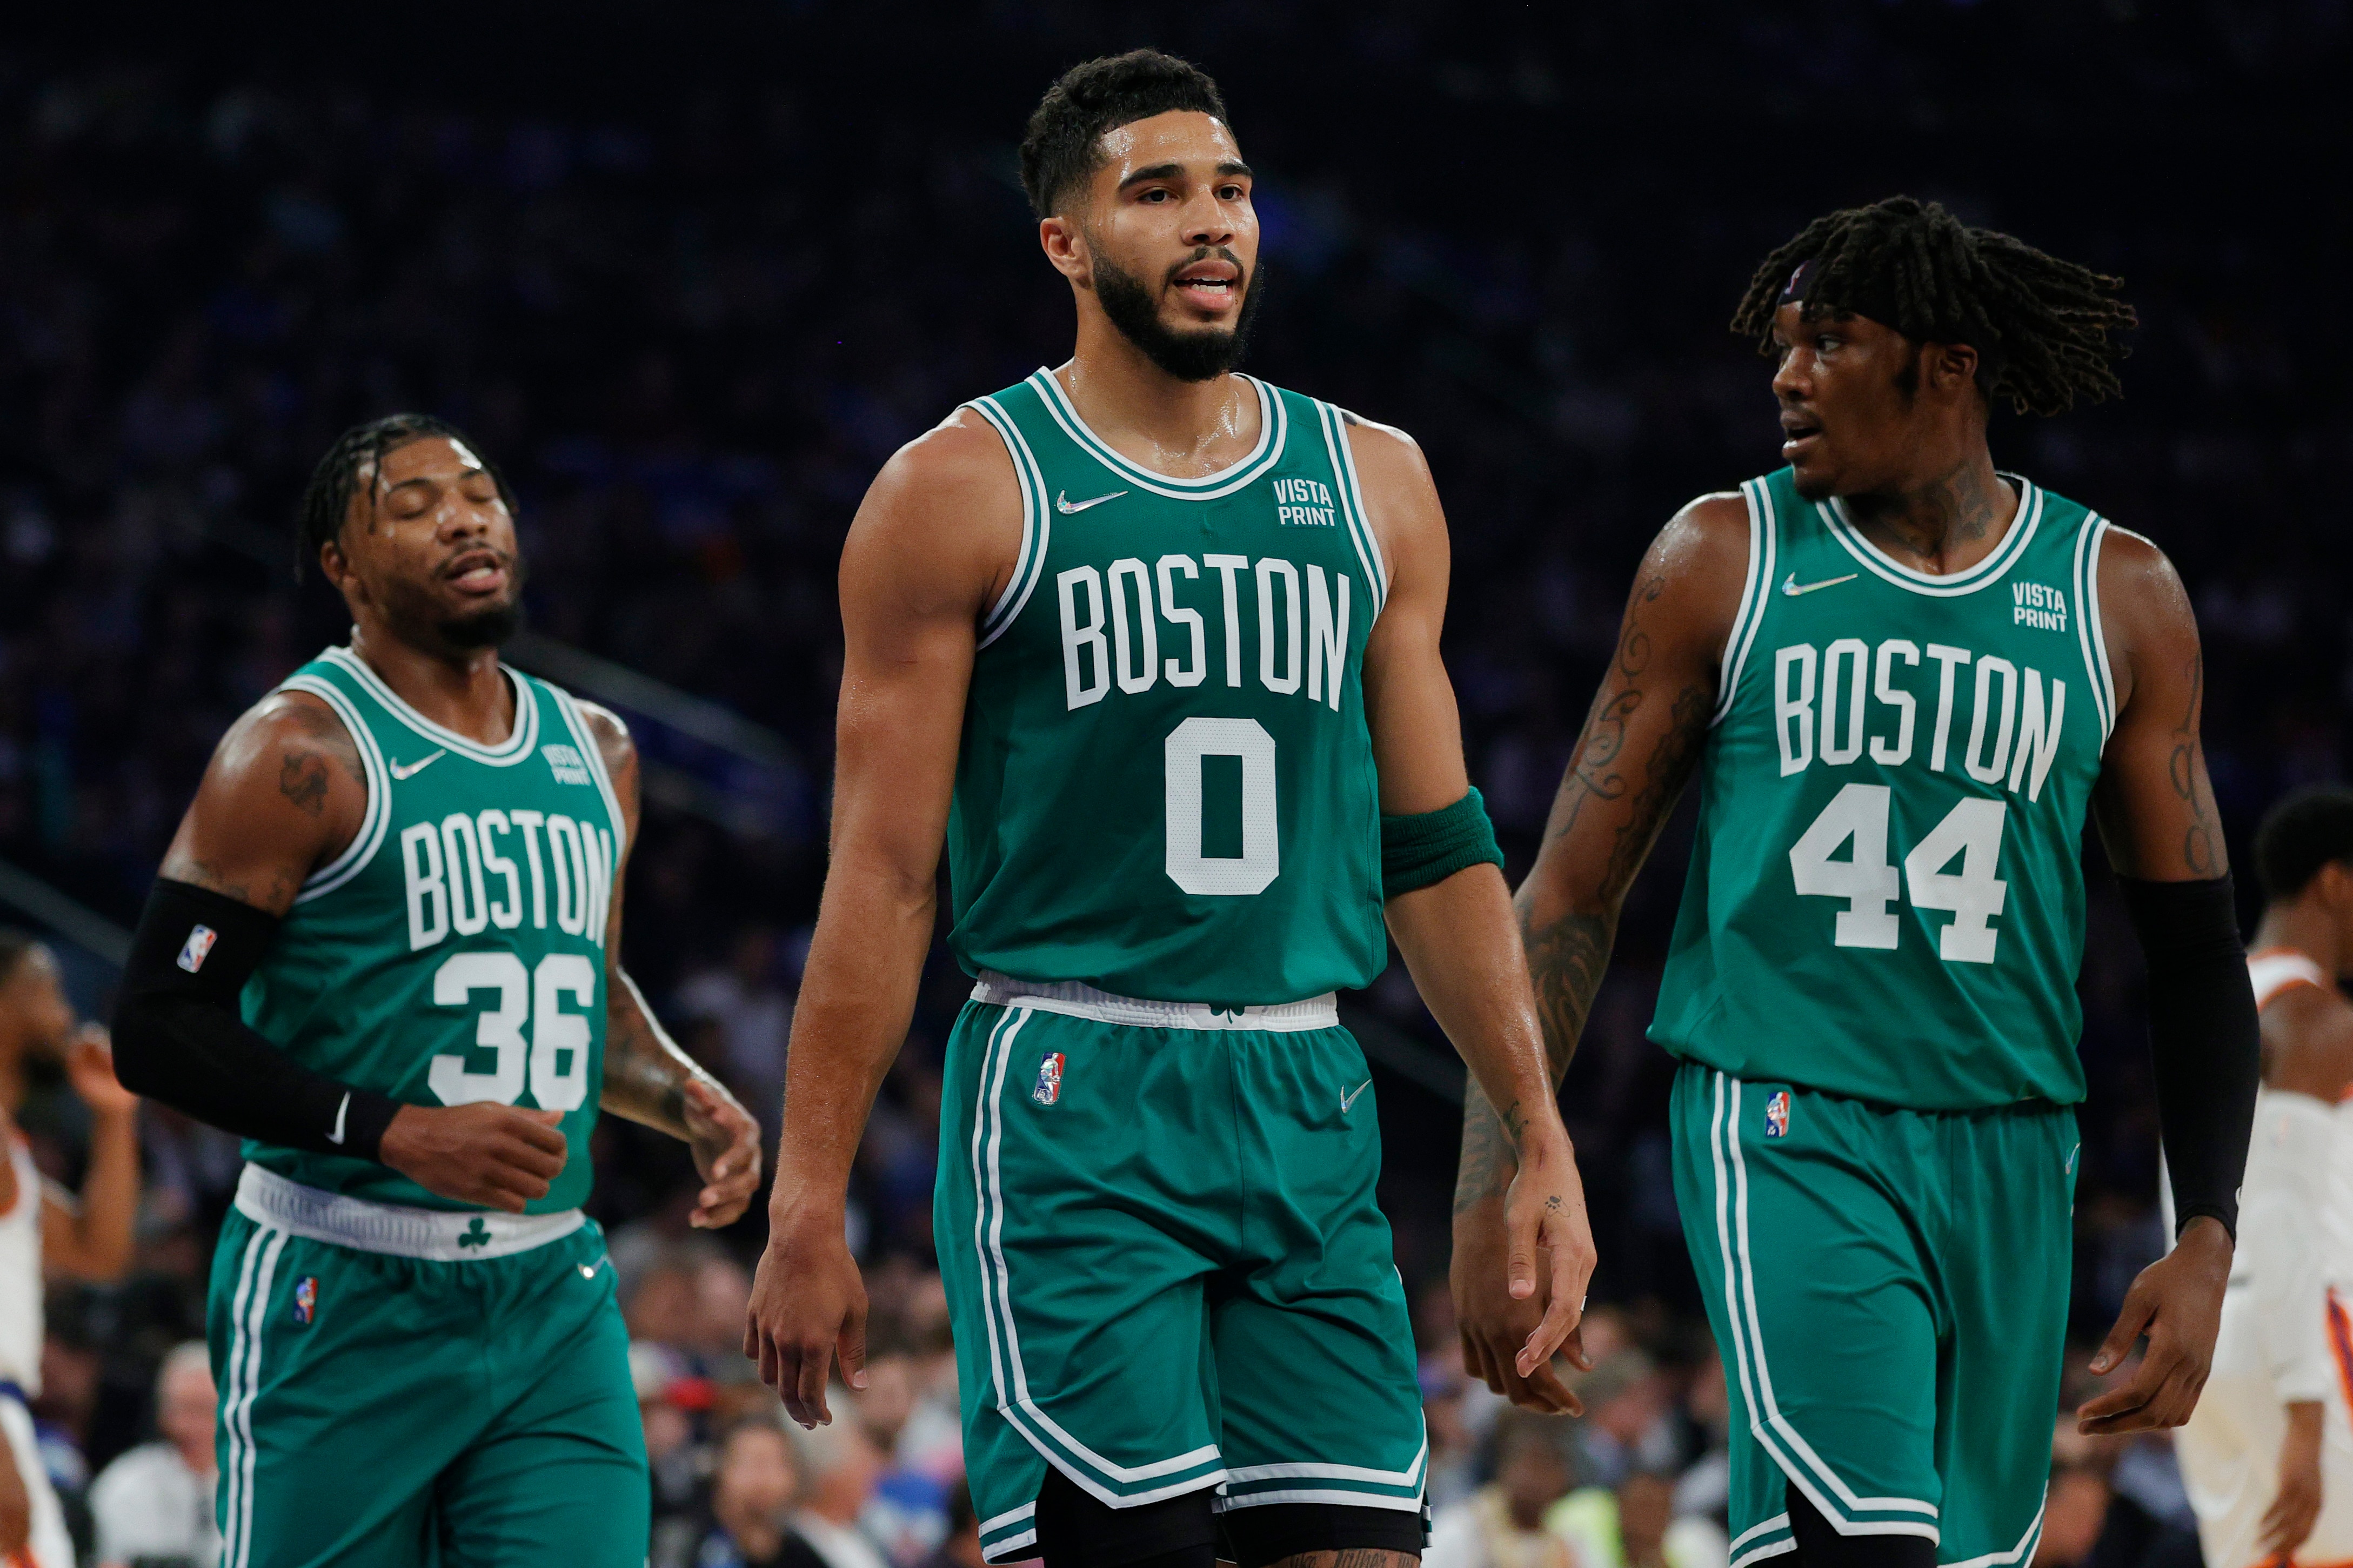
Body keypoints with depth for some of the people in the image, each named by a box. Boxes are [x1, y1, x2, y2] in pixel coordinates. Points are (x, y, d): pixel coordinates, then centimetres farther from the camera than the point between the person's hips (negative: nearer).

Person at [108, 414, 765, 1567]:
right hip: (344, 1300, -5)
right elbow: (159, 1026, -12)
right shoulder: (301, 755, -8)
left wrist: (690, 1101, 10)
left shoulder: (593, 753, 15)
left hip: (552, 1293, 6)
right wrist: (397, 1135, -20)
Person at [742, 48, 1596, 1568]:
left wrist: (1542, 1143, 10)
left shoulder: (1373, 484, 13)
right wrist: (808, 1211, -7)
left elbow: (1438, 852, 17)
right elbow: (882, 877, -3)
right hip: (1073, 1109, -4)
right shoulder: (964, 491, 0)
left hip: (1308, 1105, 5)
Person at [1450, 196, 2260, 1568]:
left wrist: (2208, 1246, -2)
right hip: (1785, 1133, -3)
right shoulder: (1724, 560, 3)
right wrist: (1493, 1198, -3)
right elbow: (1571, 893, 4)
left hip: (2007, 1157, 3)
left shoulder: (2118, 596, 7)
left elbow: (2196, 950, 10)